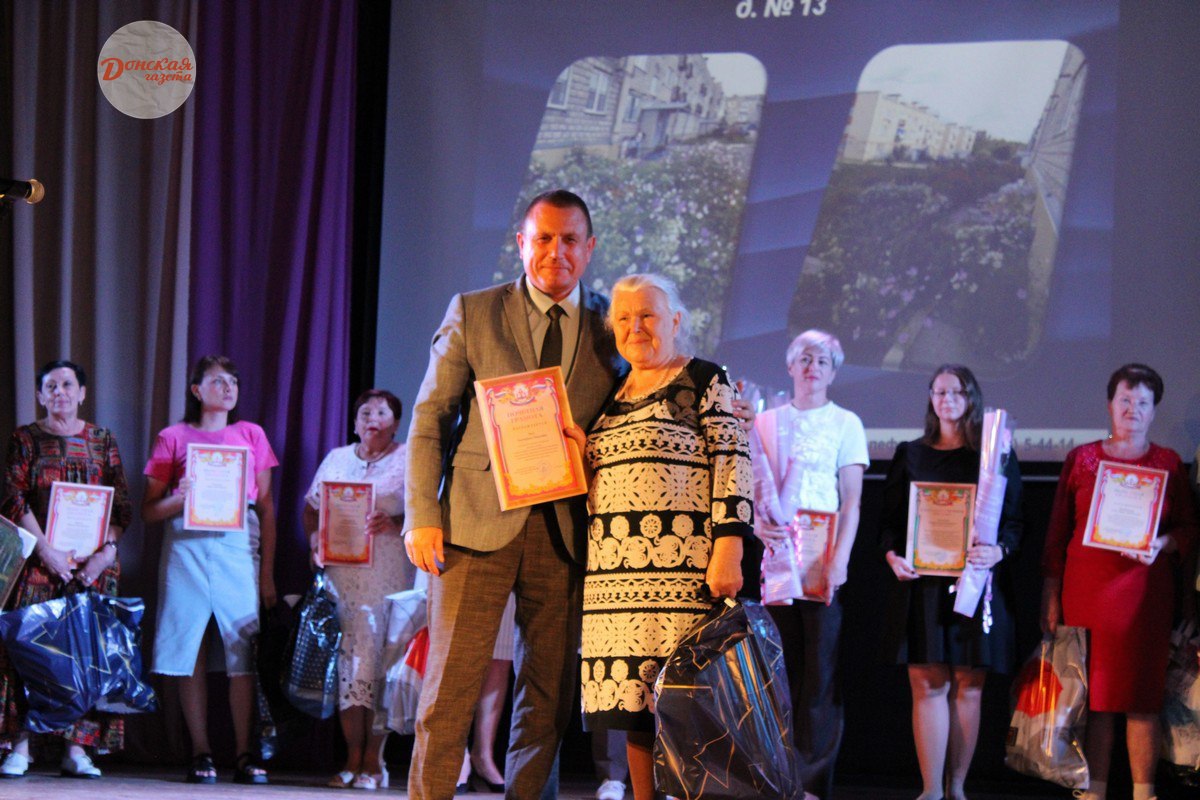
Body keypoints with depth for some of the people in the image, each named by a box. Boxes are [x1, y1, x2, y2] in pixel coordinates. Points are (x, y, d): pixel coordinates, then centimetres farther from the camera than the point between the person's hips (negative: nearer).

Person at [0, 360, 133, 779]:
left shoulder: (102, 441, 12)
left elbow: (122, 504, 6)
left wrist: (107, 549, -9)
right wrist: (47, 551, -13)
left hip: (93, 561, 2)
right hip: (38, 560, -2)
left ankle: (77, 748, -1)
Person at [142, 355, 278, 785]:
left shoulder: (252, 435, 17)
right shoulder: (174, 438, 11)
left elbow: (266, 506, 14)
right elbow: (148, 509, 10)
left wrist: (267, 572, 7)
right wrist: (179, 498, -12)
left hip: (238, 545, 1)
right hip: (187, 547, -1)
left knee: (242, 649, -6)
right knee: (191, 651, -4)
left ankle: (244, 755, -4)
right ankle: (200, 753, 2)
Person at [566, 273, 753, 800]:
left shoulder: (704, 381, 2)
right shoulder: (611, 398, 21)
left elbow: (732, 466, -6)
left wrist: (728, 549, -16)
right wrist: (582, 452, 4)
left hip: (683, 574, -6)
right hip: (615, 576, 6)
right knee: (631, 701, 4)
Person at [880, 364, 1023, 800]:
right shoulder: (910, 455, 14)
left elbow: (1015, 520, 5)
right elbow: (890, 517, 11)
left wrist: (998, 551, -15)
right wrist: (892, 554, -9)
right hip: (921, 581, 1)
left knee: (967, 688, 0)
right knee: (928, 684, -5)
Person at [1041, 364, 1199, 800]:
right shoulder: (1081, 458, 9)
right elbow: (1057, 531, 9)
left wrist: (1163, 543, -12)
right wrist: (1050, 595, 4)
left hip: (1146, 594, 0)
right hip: (1086, 590, 0)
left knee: (1142, 696, -2)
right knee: (1094, 696, -1)